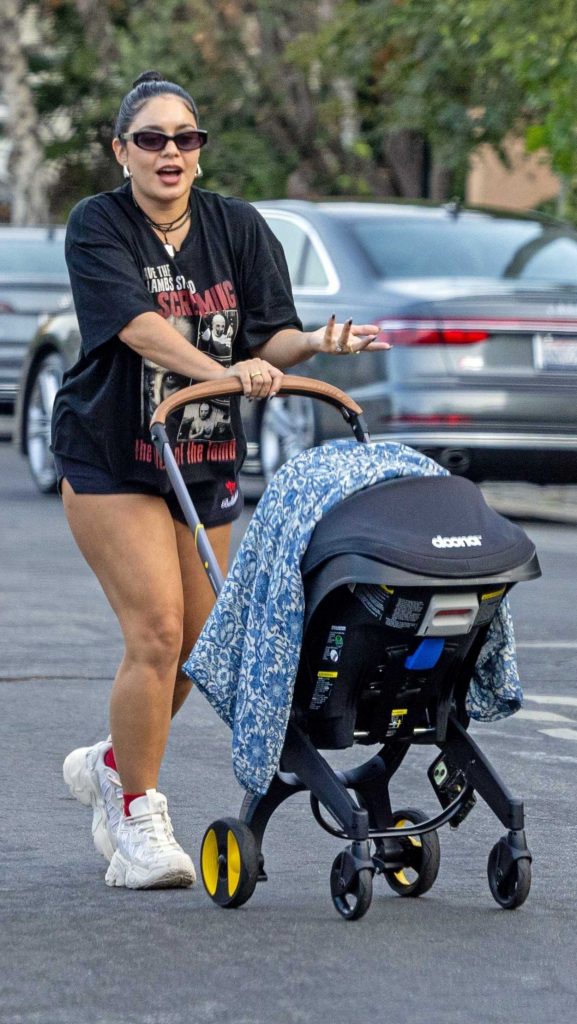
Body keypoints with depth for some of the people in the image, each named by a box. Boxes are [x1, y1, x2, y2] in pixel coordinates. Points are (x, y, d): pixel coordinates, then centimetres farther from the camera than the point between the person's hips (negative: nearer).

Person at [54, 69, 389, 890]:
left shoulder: (238, 228, 1)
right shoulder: (97, 227, -11)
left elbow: (268, 337, -5)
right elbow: (135, 324, -27)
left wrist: (314, 343, -28)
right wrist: (222, 369, -42)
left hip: (208, 460, 5)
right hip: (111, 457, -5)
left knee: (193, 646, 10)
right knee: (156, 632, -15)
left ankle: (111, 764, 36)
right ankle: (140, 821, -2)